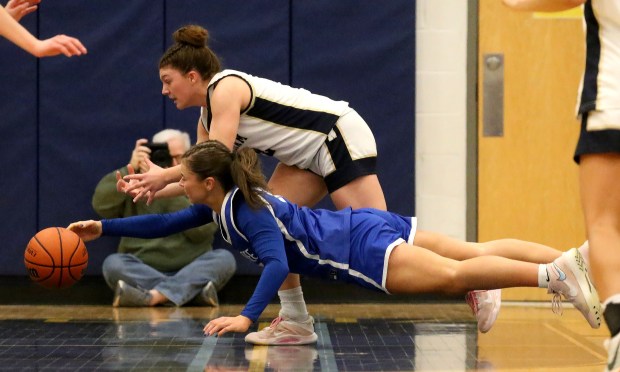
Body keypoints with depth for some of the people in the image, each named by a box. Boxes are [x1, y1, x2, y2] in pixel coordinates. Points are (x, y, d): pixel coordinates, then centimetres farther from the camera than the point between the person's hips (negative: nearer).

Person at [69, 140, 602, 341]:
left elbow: (277, 264, -28)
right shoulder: (220, 205, 12)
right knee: (472, 251, 1)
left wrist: (247, 317, -35)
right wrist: (104, 228, 20)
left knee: (453, 275, -22)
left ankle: (552, 273, -32)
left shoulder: (245, 209, -16)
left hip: (359, 248, -8)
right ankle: (573, 258, -4)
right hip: (357, 228, 8)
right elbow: (164, 225, 22)